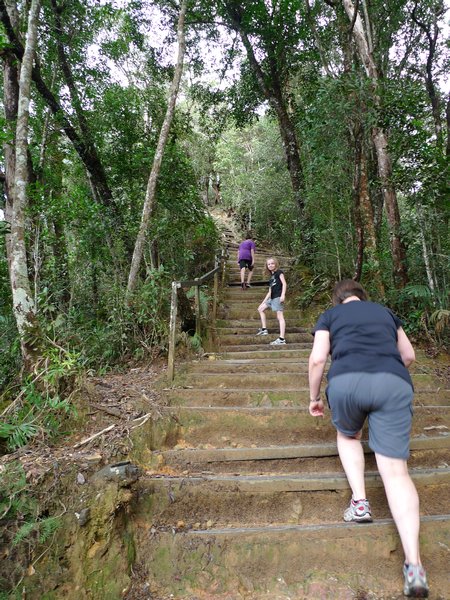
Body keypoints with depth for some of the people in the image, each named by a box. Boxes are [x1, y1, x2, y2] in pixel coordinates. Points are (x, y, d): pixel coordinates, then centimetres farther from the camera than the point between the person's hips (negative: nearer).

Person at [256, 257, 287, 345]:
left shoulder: (279, 272, 1)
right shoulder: (271, 277, 22)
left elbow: (284, 283, -11)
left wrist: (283, 294, -23)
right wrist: (263, 302, 21)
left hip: (278, 297, -9)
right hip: (272, 298, 9)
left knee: (280, 316, -15)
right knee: (260, 309, 16)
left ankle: (281, 339, -21)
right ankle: (264, 329, 17)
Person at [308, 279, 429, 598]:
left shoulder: (329, 315, 21)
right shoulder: (385, 311, 29)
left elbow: (318, 359, 8)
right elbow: (409, 356, 32)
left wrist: (314, 398, 20)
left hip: (346, 380, -1)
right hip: (394, 383, 2)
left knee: (348, 436, 30)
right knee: (396, 470, 2)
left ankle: (360, 501, 16)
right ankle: (414, 563, -9)